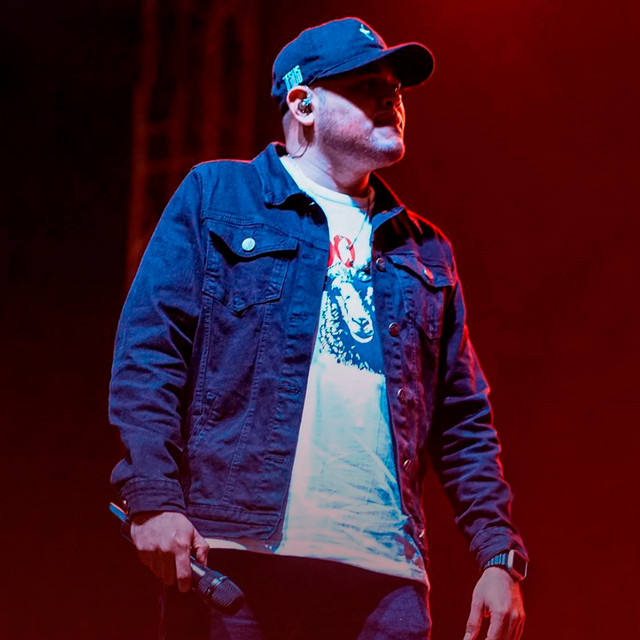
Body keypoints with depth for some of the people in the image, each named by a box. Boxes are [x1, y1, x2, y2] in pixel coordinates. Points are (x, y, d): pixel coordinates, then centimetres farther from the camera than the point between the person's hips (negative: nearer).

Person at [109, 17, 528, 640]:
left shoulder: (425, 250, 22)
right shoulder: (216, 194, 11)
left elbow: (465, 420, 20)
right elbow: (147, 348, 1)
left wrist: (500, 557, 8)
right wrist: (153, 498, -11)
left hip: (387, 574, 4)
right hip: (235, 551, -3)